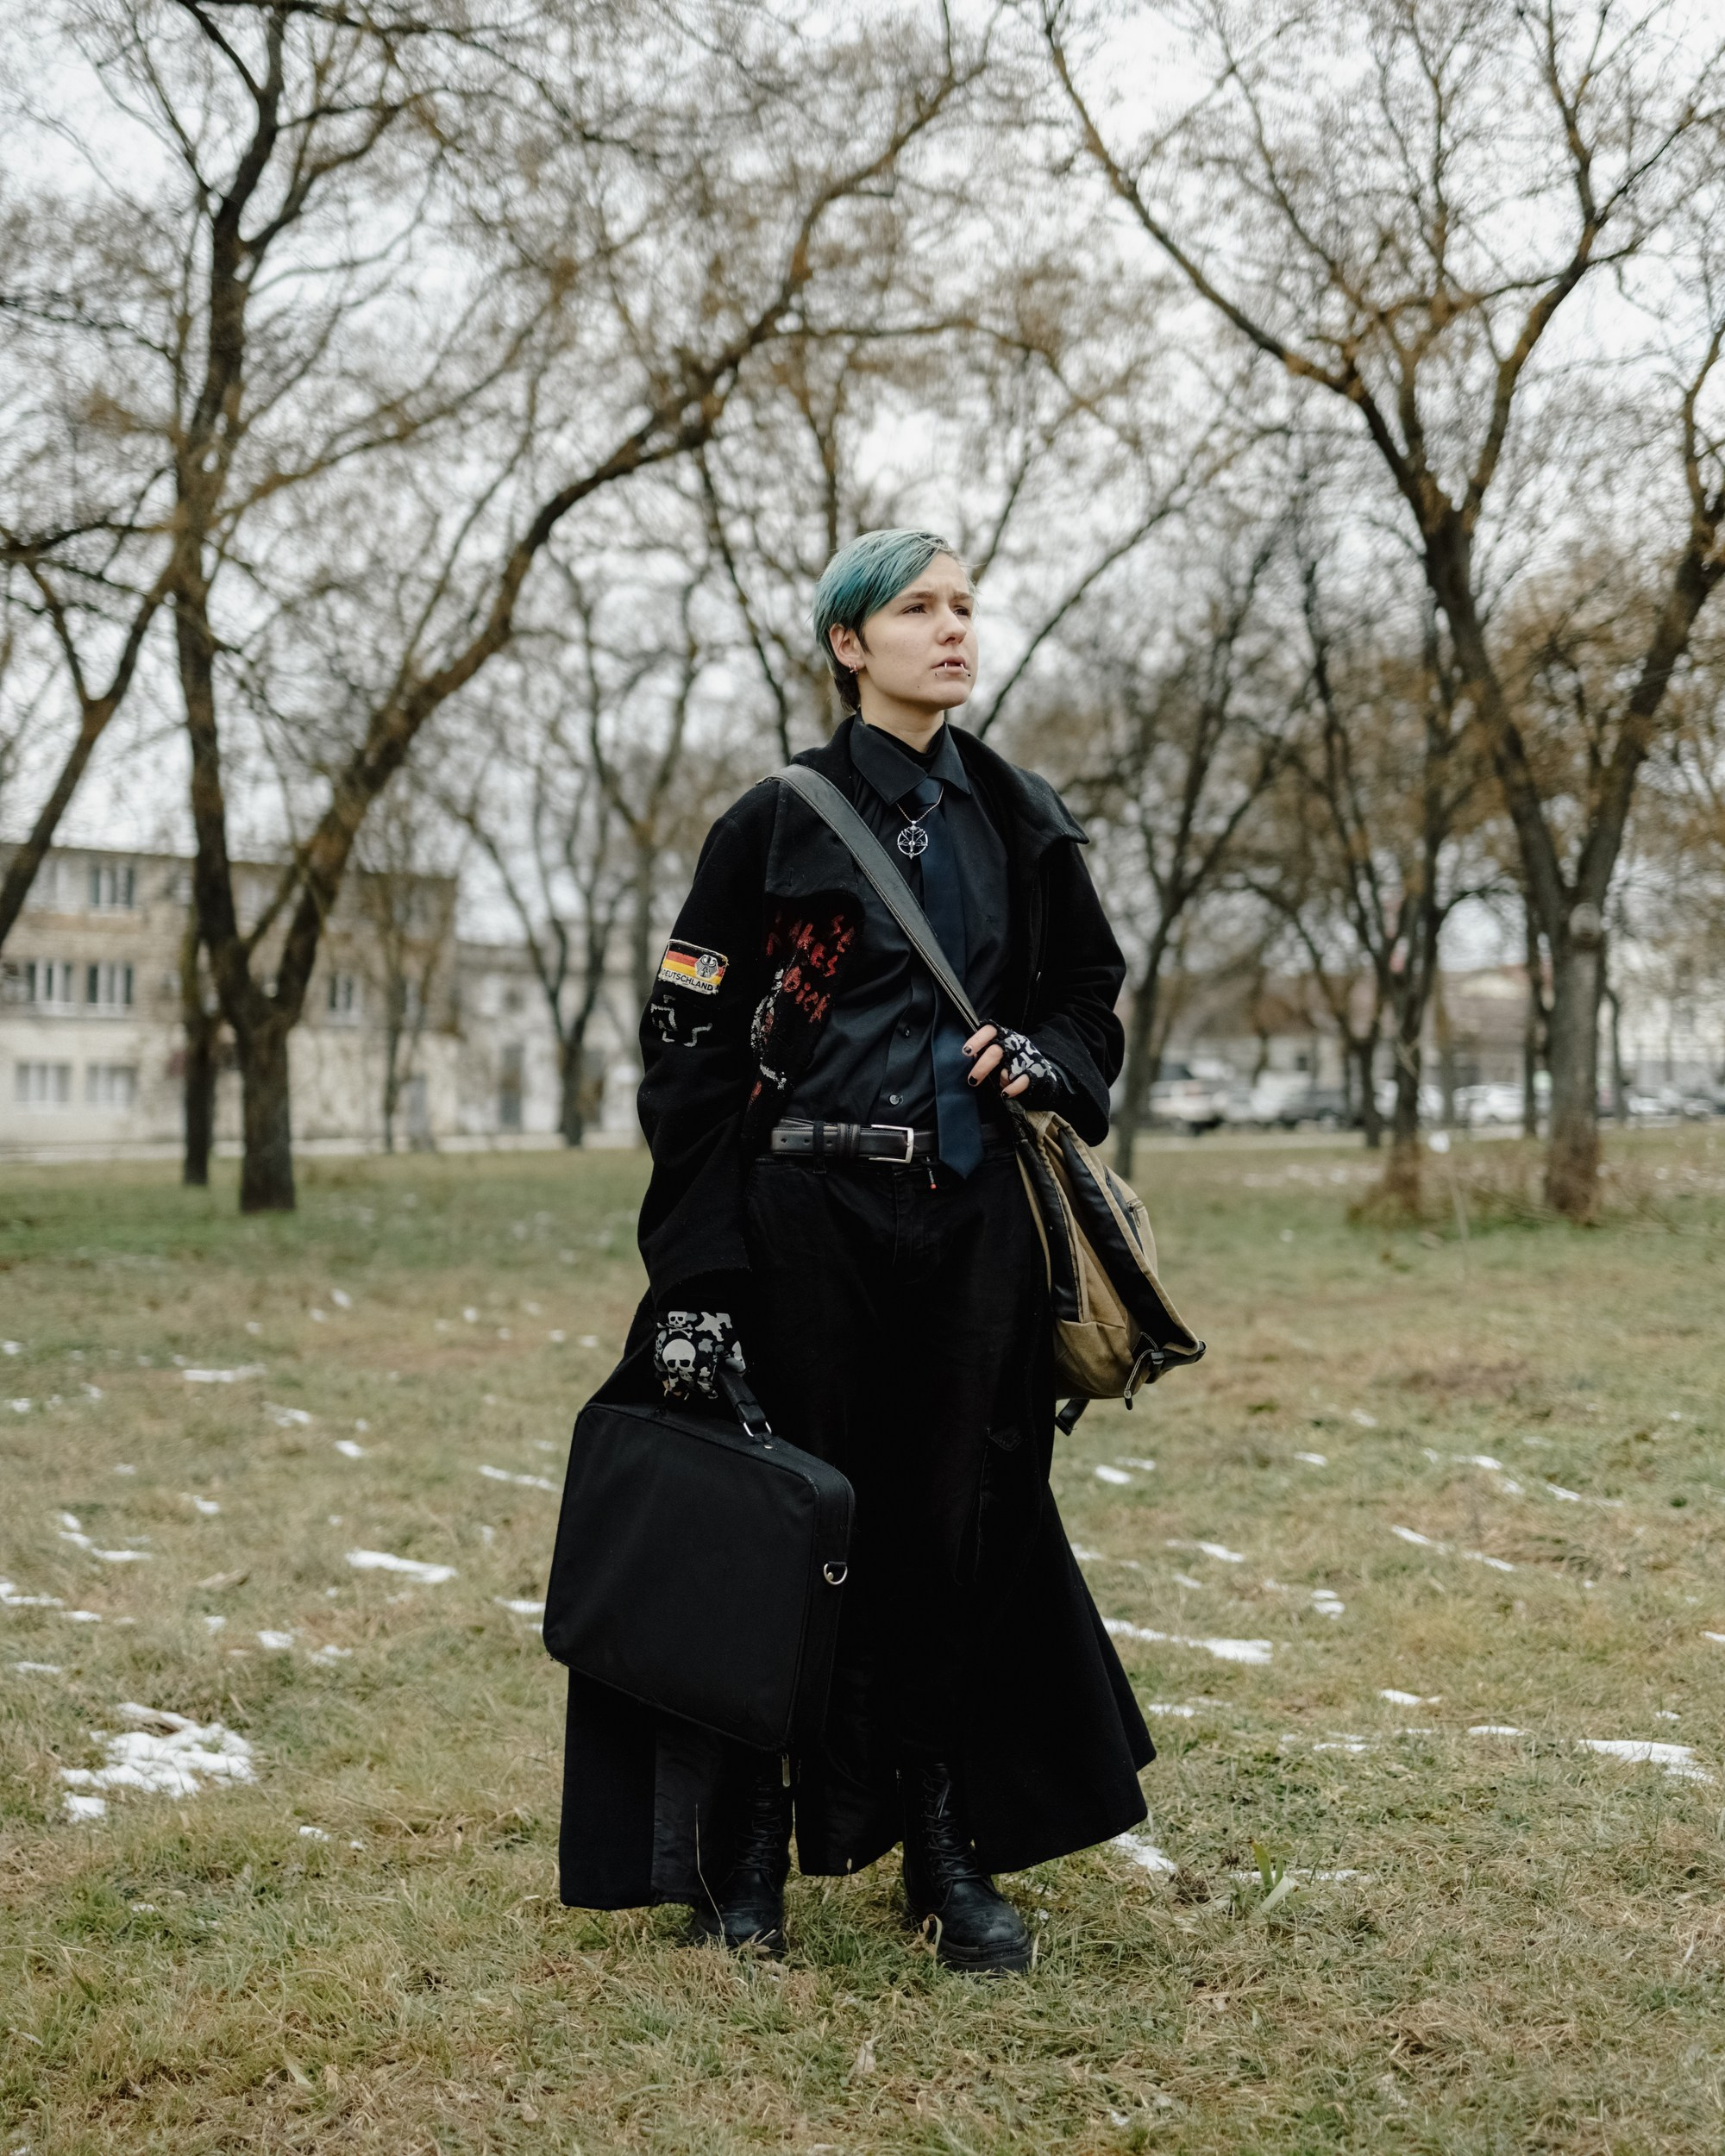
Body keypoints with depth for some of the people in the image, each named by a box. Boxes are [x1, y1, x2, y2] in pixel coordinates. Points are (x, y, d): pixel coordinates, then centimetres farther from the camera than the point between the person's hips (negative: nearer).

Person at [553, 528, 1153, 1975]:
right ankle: (747, 1853, 15)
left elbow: (1092, 987, 22)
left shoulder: (1021, 823, 11)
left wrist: (1049, 1057, -3)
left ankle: (950, 1853, 18)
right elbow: (688, 1048, -4)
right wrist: (693, 1280, -11)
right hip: (808, 1219, -3)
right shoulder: (778, 824, -1)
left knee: (960, 1526, 5)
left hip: (973, 1227, 3)